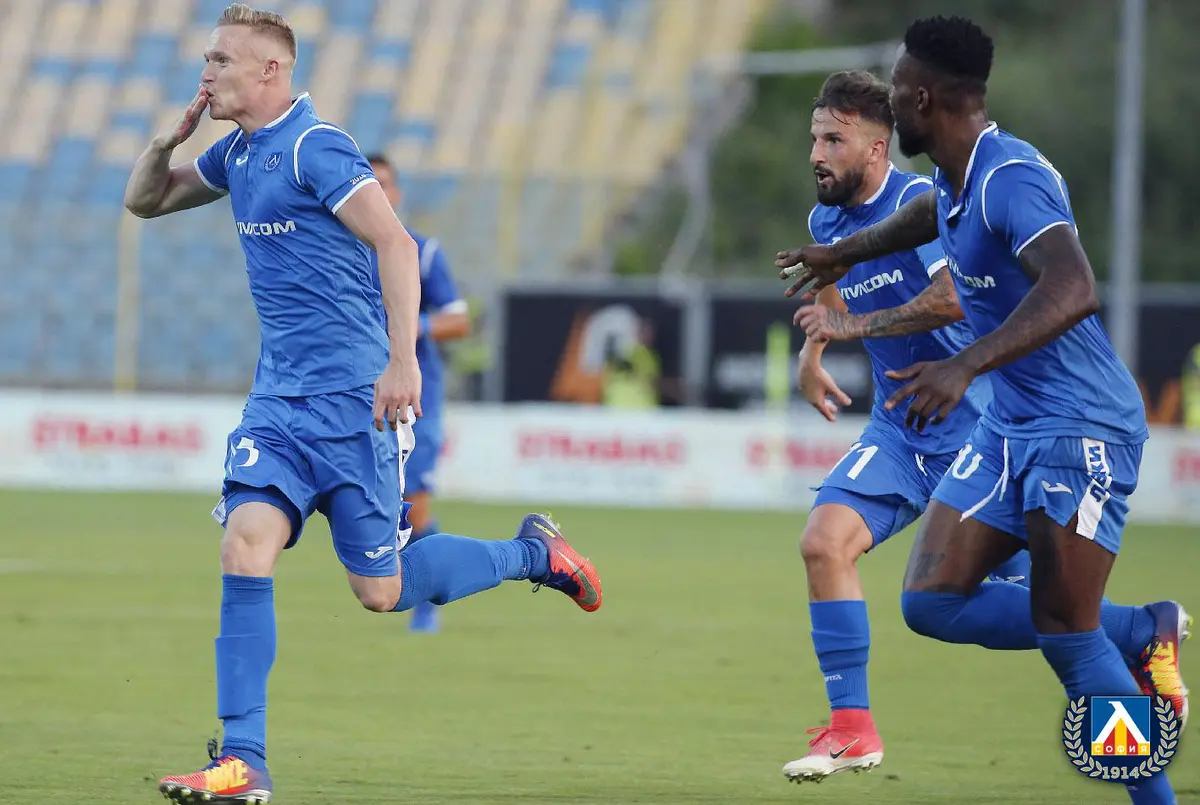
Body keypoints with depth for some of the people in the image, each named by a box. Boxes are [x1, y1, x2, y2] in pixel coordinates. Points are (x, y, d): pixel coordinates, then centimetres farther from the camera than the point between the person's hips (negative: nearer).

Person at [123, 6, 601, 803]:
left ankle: (533, 552, 23)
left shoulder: (314, 147, -14)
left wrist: (402, 360, -27)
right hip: (278, 396, 7)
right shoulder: (239, 154, 13)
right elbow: (145, 201, 25)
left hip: (351, 396, -7)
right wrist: (169, 139, 4)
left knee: (382, 590, -2)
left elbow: (395, 244, -20)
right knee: (246, 541, -12)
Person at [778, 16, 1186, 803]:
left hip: (1082, 427, -9)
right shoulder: (957, 179, 7)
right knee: (933, 602, 1)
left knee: (1065, 633, -13)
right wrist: (845, 252, 51)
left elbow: (1074, 290, -39)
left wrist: (965, 366, -49)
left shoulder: (1012, 178, -22)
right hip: (1009, 424, 9)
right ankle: (1144, 633, 11)